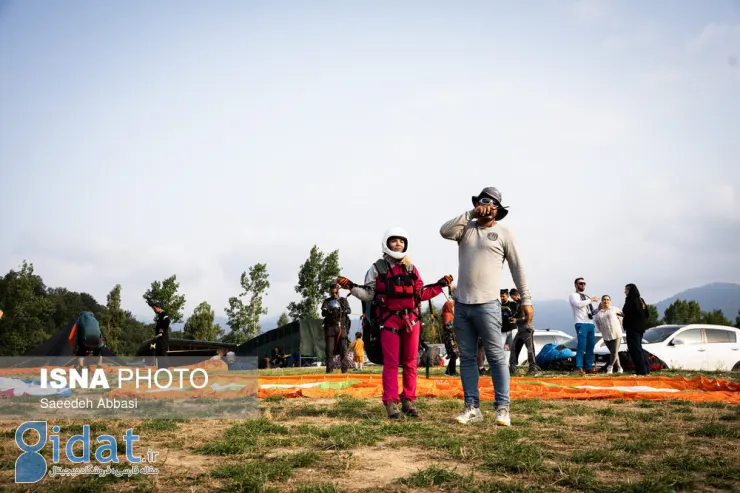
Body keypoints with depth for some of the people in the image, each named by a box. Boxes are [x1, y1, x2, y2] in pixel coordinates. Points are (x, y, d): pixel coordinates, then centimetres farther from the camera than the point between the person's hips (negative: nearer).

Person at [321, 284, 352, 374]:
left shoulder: (343, 300, 13)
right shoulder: (327, 301, 12)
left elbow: (349, 311, 2)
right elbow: (323, 313, 1)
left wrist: (342, 310, -18)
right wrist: (330, 311, -20)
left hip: (342, 327, 0)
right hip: (330, 327, 0)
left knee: (343, 349, -2)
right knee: (330, 349, -5)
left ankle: (344, 369, 4)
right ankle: (329, 369, -1)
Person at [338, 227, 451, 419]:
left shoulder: (411, 268, 15)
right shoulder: (378, 268, 6)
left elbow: (420, 294, 17)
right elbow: (368, 295, 3)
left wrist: (440, 285, 13)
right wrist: (351, 287, -11)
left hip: (411, 319, 3)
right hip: (389, 320, -3)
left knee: (410, 362, 6)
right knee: (391, 362, -5)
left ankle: (409, 400, 14)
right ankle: (391, 402, -1)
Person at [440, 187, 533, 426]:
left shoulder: (503, 233, 4)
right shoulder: (466, 228, 12)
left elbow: (518, 268, 4)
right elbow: (445, 231, -8)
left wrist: (526, 300, -1)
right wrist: (470, 214, -7)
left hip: (487, 305, -4)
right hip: (461, 304, 4)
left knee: (496, 357, -5)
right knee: (467, 357, 7)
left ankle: (502, 408, -2)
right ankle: (472, 407, 13)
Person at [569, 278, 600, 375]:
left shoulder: (586, 297, 25)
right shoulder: (573, 296, 4)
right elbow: (578, 304, -16)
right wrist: (591, 300, -10)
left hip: (590, 324, 7)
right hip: (581, 324, -7)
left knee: (590, 347, 5)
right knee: (581, 346, -12)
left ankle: (589, 367, 9)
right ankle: (579, 367, -10)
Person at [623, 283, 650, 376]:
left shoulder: (631, 300, -13)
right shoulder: (640, 300, 13)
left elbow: (628, 313, -20)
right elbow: (647, 314, 15)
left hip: (632, 327, -9)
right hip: (640, 327, 9)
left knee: (635, 349, -6)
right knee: (638, 348, 16)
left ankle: (641, 371, -9)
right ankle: (646, 370, 18)